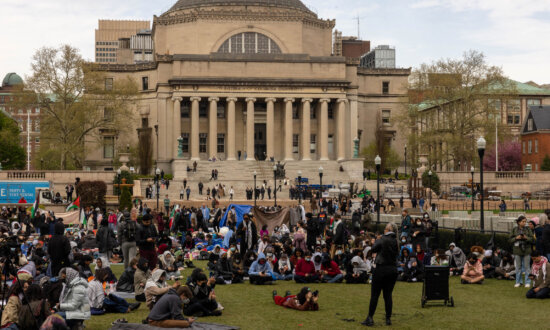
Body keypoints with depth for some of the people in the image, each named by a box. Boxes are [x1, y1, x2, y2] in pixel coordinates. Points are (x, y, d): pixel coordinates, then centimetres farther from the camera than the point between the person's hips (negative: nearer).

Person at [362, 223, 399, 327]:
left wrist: (377, 240, 7)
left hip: (381, 269, -5)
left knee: (375, 294, 0)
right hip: (393, 270, 5)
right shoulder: (396, 241, 2)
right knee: (388, 295, 11)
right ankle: (388, 318, 10)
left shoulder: (382, 239, -13)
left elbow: (373, 249, -7)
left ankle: (370, 318, 0)